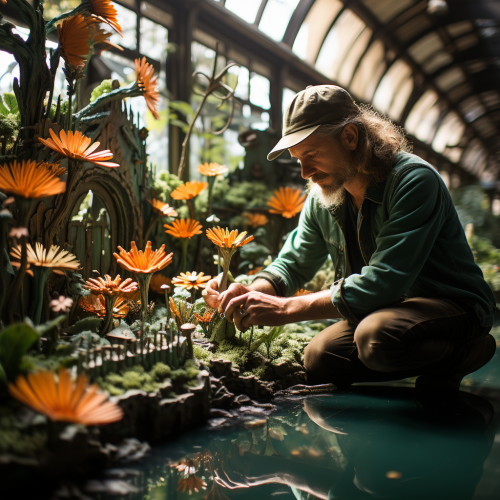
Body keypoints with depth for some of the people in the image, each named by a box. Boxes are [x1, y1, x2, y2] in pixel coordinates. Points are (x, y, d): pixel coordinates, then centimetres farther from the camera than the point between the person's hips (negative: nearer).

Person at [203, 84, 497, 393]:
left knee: (377, 338, -35)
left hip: (453, 305, -8)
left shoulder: (414, 181, -25)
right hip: (389, 308, 8)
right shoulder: (322, 197, -1)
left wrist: (286, 308, -34)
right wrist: (252, 292, -15)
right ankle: (432, 358, 10)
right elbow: (293, 264, 9)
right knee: (317, 361, -3)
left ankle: (462, 351, -4)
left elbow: (382, 283, -34)